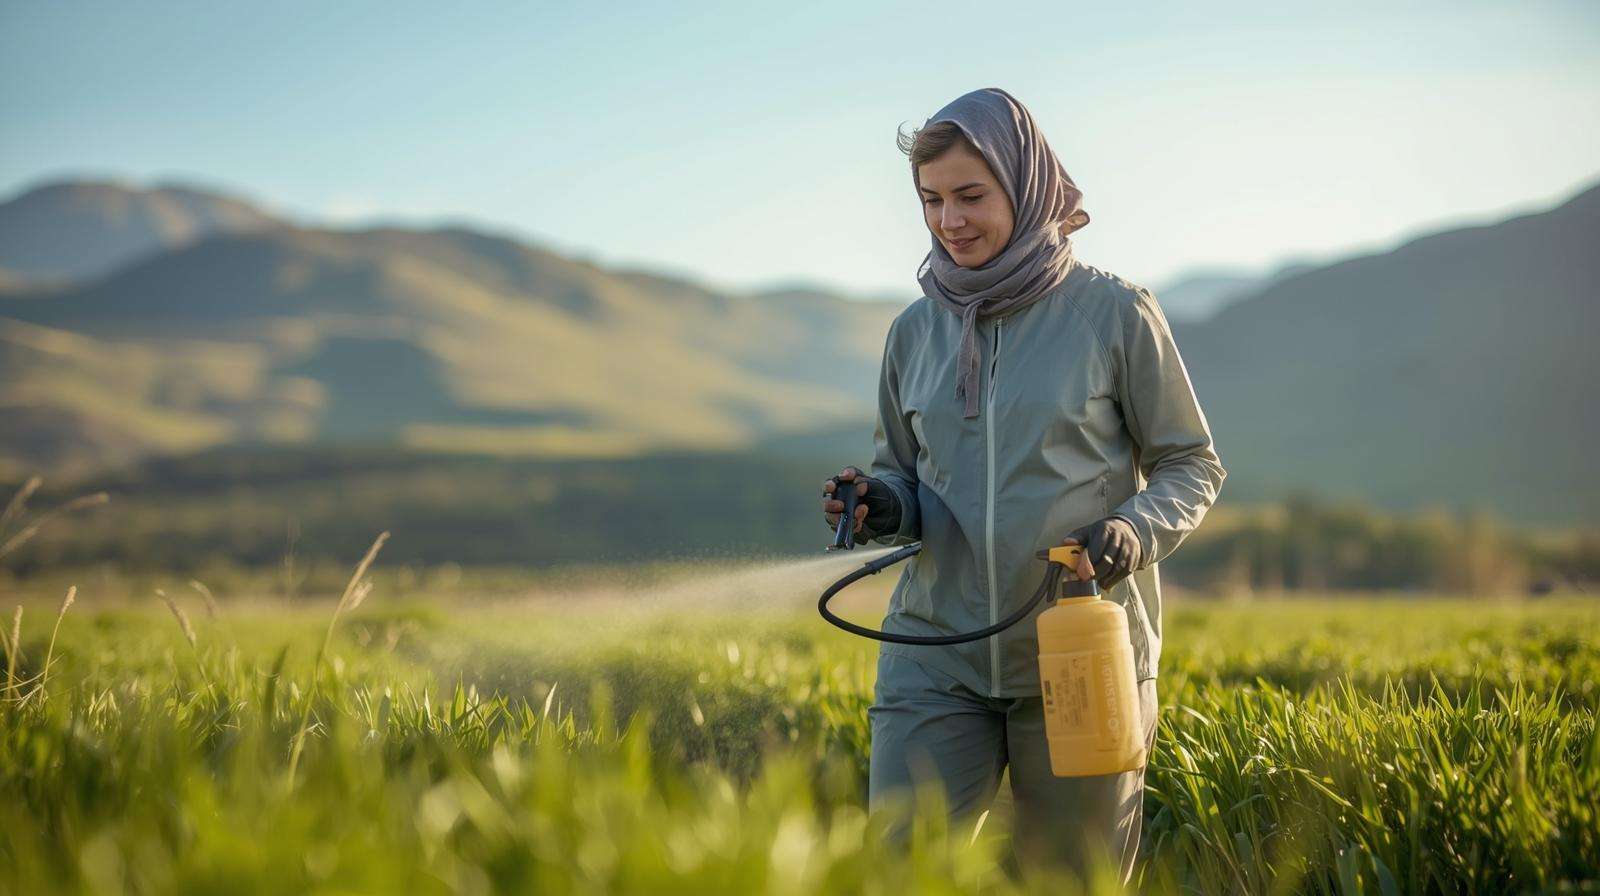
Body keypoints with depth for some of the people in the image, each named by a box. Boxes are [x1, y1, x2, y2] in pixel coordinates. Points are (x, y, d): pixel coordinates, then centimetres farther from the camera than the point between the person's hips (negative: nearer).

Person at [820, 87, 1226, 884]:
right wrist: (879, 506, -5)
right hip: (935, 652, 3)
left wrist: (1135, 532, -16)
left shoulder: (1115, 314, -3)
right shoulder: (916, 331, 7)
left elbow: (1192, 466, 3)